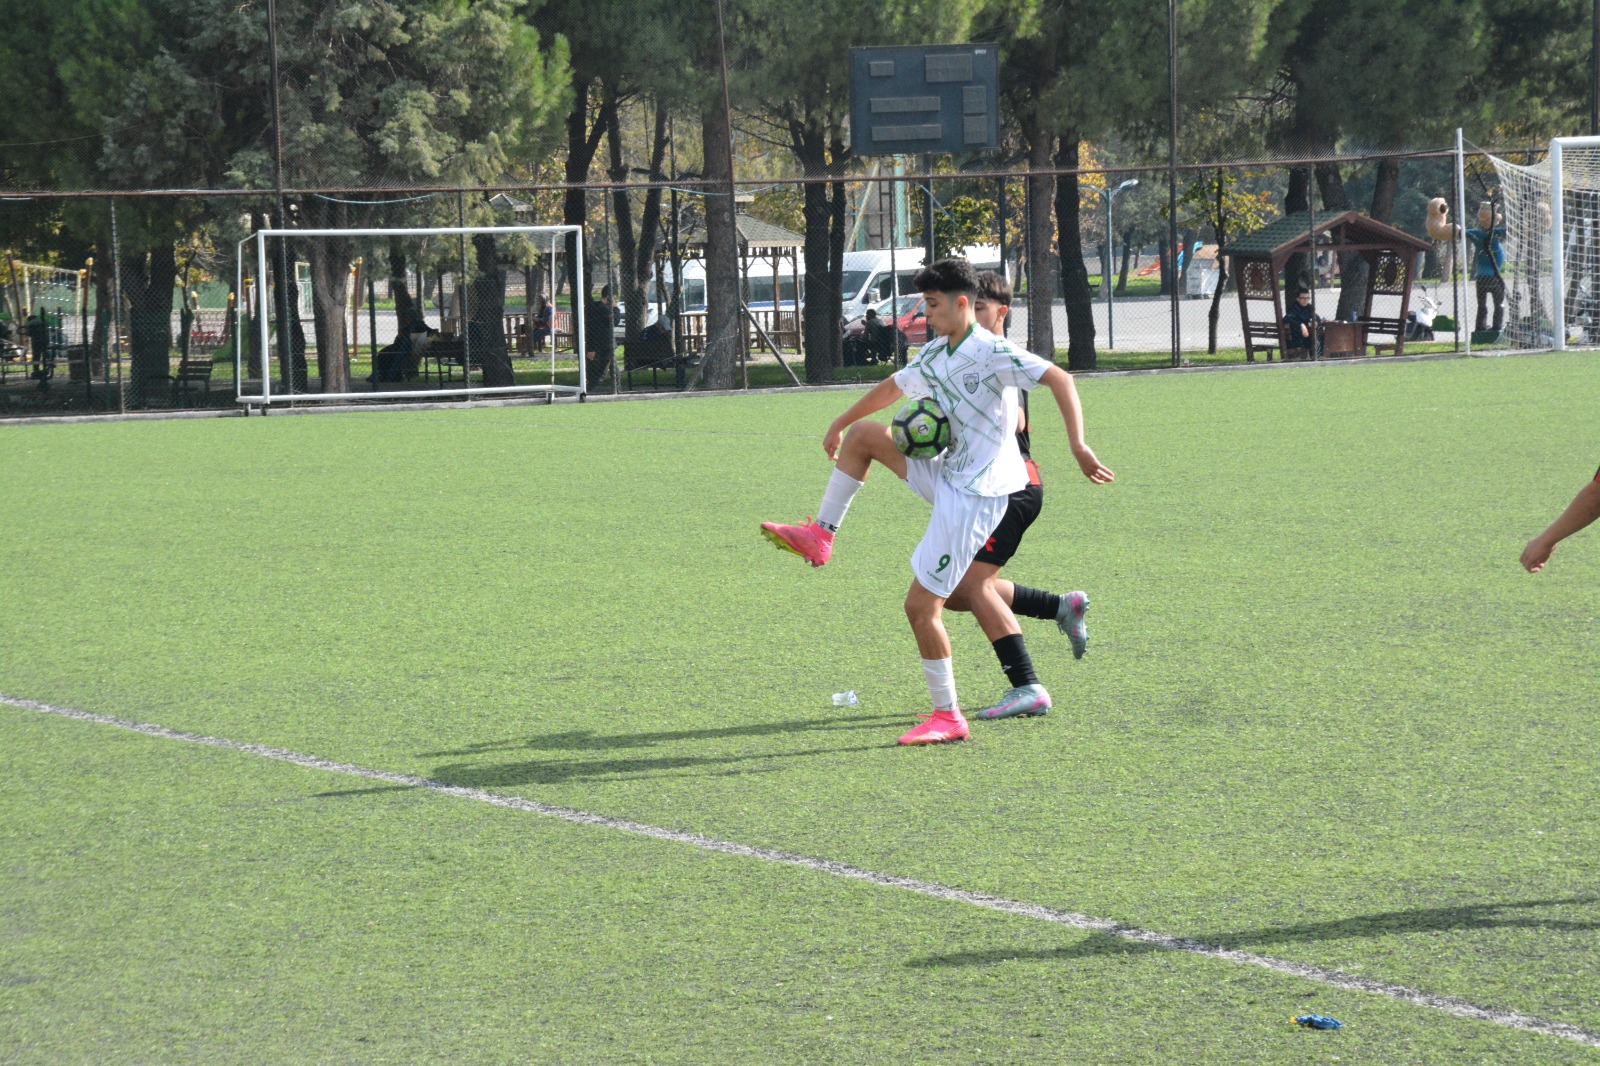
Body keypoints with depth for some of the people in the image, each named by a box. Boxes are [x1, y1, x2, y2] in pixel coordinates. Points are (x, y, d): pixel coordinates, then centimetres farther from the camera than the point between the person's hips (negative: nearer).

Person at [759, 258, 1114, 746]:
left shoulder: (990, 352, -17)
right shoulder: (935, 354, 10)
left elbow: (1059, 379, -23)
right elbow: (892, 387, 27)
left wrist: (1078, 446, -33)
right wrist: (840, 424, 39)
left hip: (973, 496, -9)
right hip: (947, 476, 9)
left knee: (921, 607, -8)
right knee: (865, 435, 13)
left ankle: (947, 717, 1)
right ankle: (820, 536, 17)